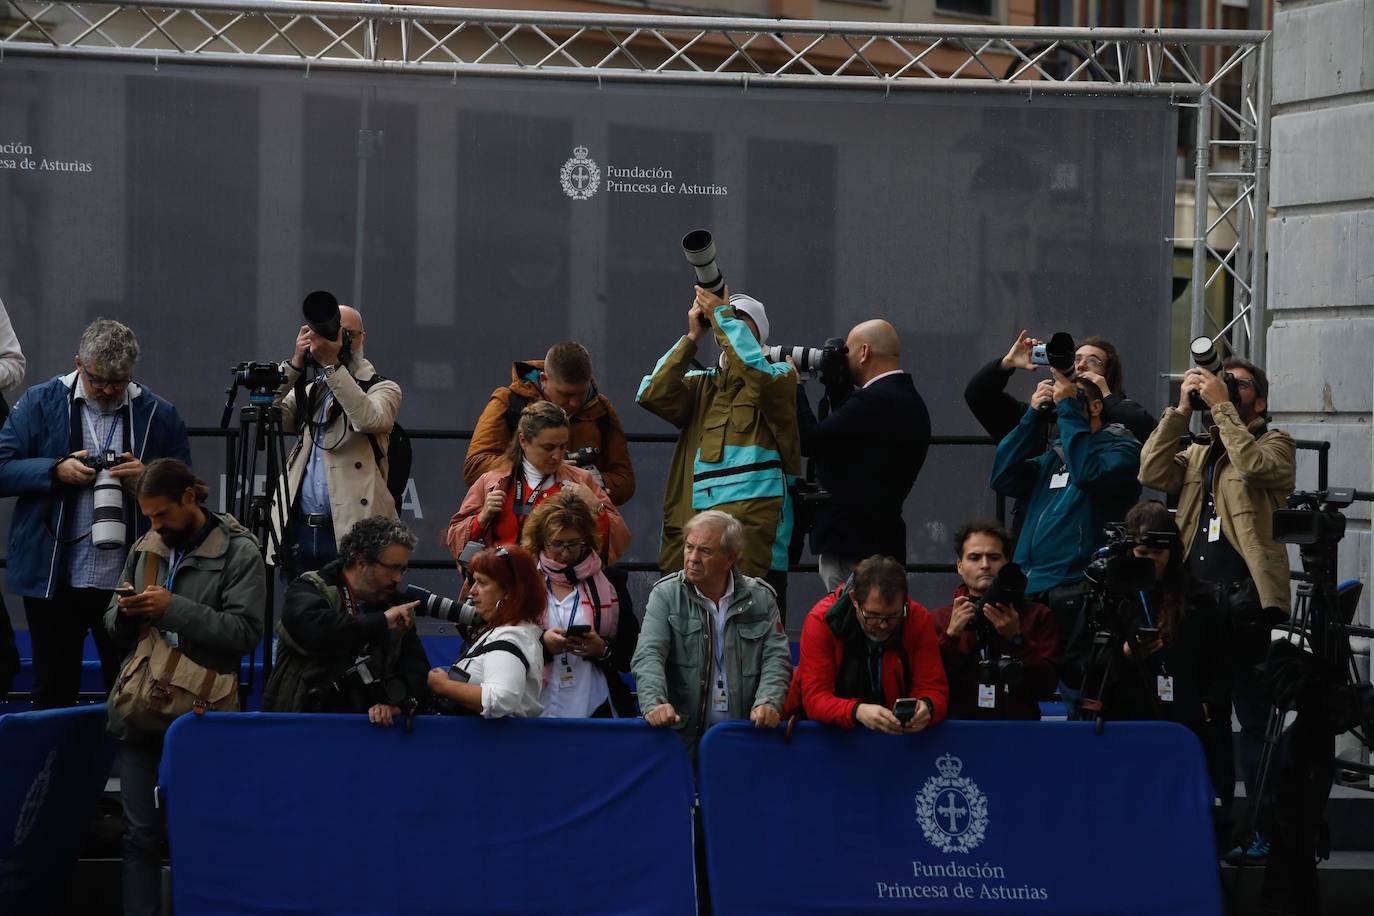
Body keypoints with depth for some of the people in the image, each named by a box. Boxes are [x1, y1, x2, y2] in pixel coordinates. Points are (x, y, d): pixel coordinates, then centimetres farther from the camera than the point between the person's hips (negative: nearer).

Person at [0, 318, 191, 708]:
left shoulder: (160, 416, 5)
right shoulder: (40, 403, 3)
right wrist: (57, 471, -15)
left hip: (128, 583, 0)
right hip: (54, 579, 0)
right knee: (53, 694, 7)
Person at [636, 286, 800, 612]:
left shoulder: (779, 378, 8)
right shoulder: (700, 384, 18)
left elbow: (756, 370, -16)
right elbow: (652, 395, 1)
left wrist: (722, 314, -7)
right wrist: (692, 336, 2)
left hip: (753, 522, -4)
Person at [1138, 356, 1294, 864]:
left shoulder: (1276, 444, 5)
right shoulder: (1196, 453, 21)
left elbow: (1251, 464, -17)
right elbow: (1152, 474, 4)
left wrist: (1219, 405, -11)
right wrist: (1182, 409, 1)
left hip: (1246, 600, -6)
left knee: (1255, 722, -7)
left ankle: (1266, 831, -3)